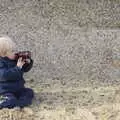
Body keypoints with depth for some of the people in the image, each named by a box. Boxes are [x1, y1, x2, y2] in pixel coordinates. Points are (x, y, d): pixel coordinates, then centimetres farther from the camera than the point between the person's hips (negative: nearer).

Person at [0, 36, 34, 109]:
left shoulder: (15, 60, 4)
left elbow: (25, 69, 14)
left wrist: (28, 62, -8)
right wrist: (17, 67, -33)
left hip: (18, 88, 8)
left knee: (30, 92, -5)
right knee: (11, 101, -29)